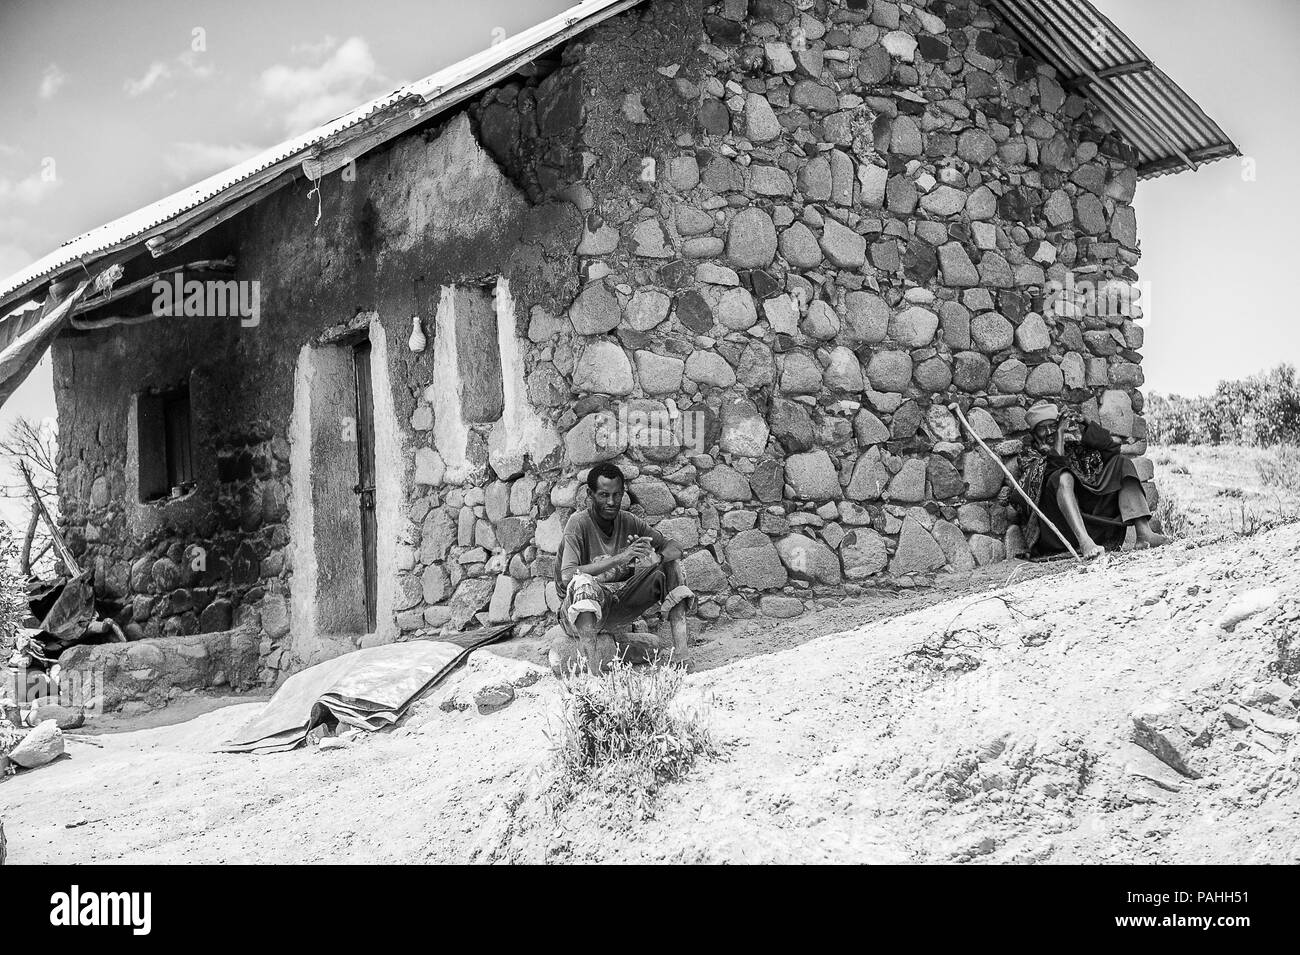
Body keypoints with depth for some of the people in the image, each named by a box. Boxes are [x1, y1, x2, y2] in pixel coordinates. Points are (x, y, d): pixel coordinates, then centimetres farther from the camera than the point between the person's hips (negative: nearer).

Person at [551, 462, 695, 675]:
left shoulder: (629, 522, 0)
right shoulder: (579, 524, -16)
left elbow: (674, 549, 0)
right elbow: (566, 576, -30)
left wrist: (657, 558, -25)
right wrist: (619, 558, -36)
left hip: (619, 607, 6)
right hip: (582, 608, -5)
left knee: (671, 565, -6)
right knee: (583, 582, -38)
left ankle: (680, 656, -17)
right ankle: (592, 673, -44)